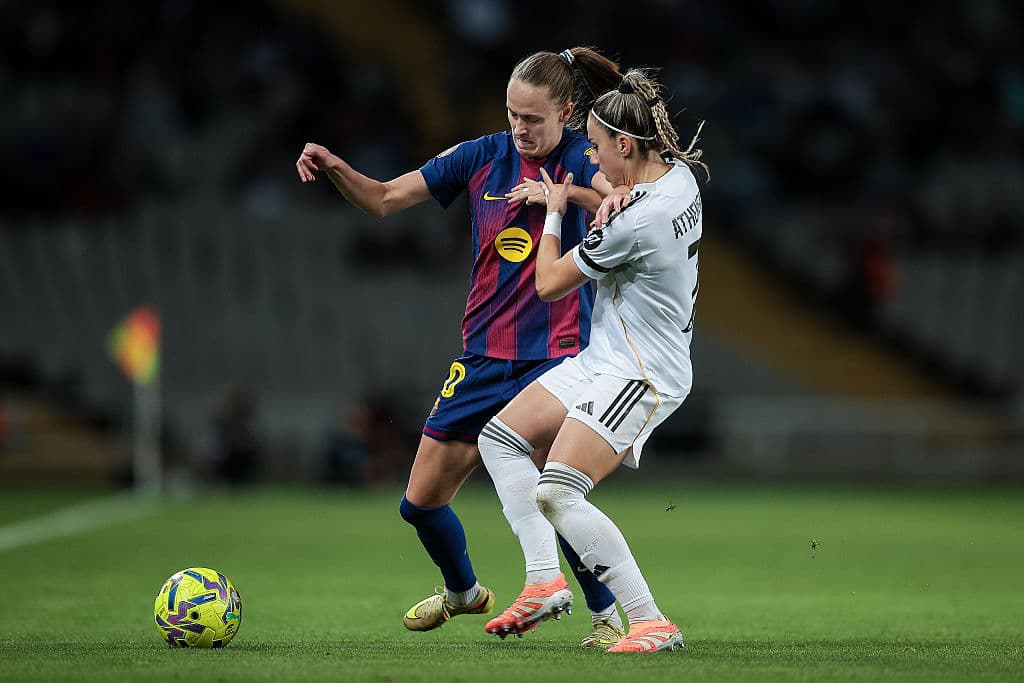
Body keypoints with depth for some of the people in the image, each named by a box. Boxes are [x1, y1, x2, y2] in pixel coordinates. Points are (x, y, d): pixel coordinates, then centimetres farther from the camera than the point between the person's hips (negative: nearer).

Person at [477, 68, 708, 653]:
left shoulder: (635, 222, -26)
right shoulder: (680, 172, 2)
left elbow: (550, 282, -10)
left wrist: (553, 212, 4)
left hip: (639, 376, -11)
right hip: (602, 362, 11)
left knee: (556, 493, -21)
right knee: (501, 437, 11)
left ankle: (652, 623, -18)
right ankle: (545, 581, 5)